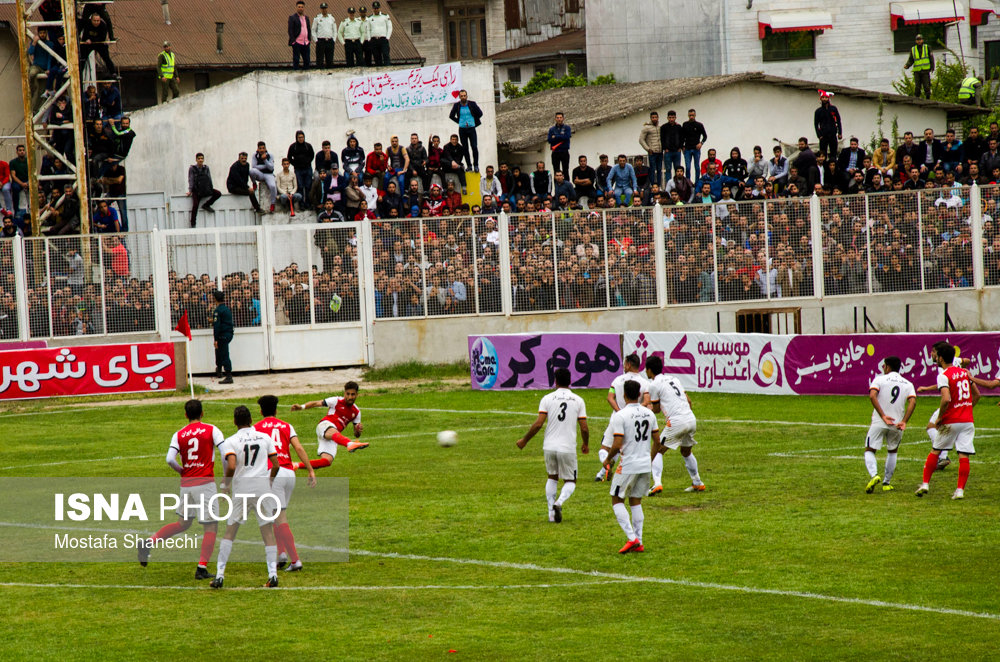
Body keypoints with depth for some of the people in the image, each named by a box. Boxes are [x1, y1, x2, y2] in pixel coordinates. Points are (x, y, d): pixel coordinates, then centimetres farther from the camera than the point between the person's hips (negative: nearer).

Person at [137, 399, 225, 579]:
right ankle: (202, 568, -6)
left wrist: (182, 471, 12)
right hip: (205, 483, -4)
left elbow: (170, 459, -7)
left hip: (186, 483, 4)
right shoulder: (211, 430, -2)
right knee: (211, 527, 2)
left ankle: (148, 543, 9)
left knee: (182, 524, 21)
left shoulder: (179, 435, 5)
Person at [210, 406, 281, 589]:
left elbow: (231, 466, -17)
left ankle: (219, 575, 2)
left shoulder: (231, 442, -3)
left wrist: (225, 484, 0)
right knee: (268, 531, 7)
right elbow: (276, 466, 4)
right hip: (263, 486, 1)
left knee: (230, 531, 7)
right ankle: (272, 574, -5)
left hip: (241, 487, -1)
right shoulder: (265, 438, 5)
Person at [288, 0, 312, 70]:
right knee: (296, 60, -3)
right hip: (297, 43, -6)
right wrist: (293, 40, -14)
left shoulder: (306, 18, 16)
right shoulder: (292, 18, -3)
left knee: (306, 60, 6)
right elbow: (290, 30, -8)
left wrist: (309, 39, 10)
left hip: (306, 43, 6)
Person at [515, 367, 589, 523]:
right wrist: (586, 444, 18)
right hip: (568, 448, -1)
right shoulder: (578, 400, 0)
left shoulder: (547, 399, -2)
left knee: (552, 478, 23)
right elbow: (584, 428, -1)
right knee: (570, 481, 12)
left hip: (550, 446, 1)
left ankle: (551, 512, 16)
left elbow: (538, 424, -8)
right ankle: (559, 502, -18)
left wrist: (524, 440, 5)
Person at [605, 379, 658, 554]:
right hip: (645, 465, 6)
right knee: (636, 501, 16)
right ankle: (638, 543, 14)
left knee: (617, 500, 7)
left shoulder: (620, 416, -16)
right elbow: (657, 441, 11)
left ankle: (632, 538, -7)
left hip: (628, 465, -6)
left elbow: (617, 445, -20)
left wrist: (608, 459, -1)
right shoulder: (649, 414, 4)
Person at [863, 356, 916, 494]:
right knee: (892, 451, 23)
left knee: (869, 450, 5)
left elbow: (872, 396, -17)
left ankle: (874, 475, -22)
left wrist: (883, 416, -18)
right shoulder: (908, 384, 9)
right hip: (897, 423, 3)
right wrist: (904, 421, -13)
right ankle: (886, 483, 20)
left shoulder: (879, 379, 1)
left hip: (879, 422, -3)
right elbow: (912, 402, -7)